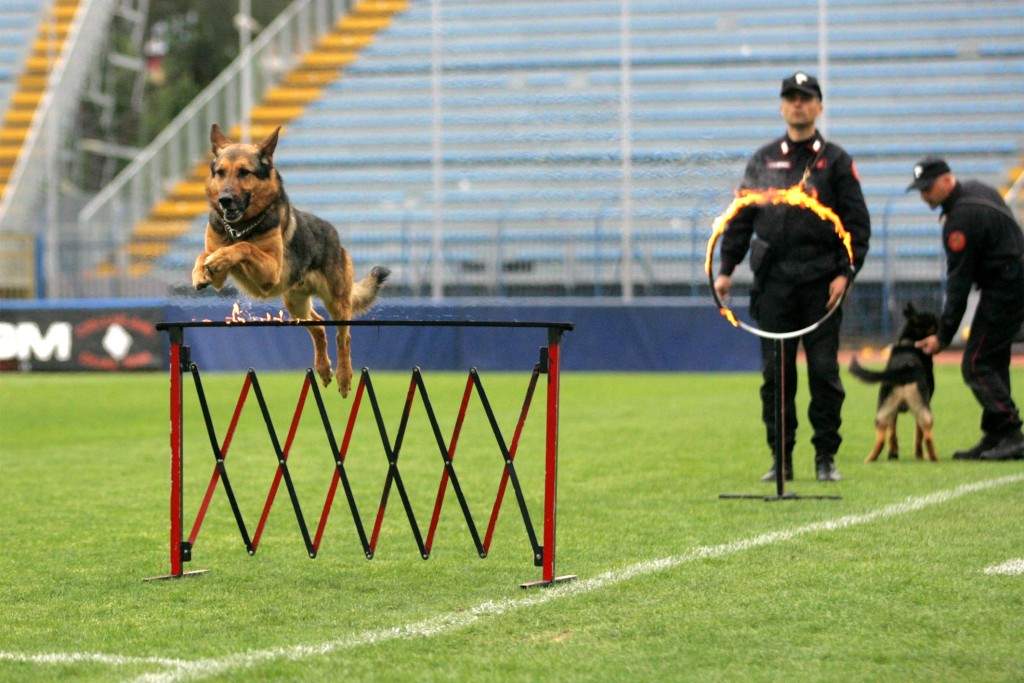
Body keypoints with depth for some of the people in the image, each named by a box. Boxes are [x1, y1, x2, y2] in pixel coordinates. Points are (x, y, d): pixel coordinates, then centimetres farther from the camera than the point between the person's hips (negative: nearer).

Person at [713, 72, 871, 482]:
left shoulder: (836, 161, 6)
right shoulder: (763, 160, 13)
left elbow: (857, 223, 2)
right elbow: (740, 218, 14)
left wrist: (845, 272, -9)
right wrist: (726, 268, 5)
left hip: (821, 283, -2)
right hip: (772, 282, 2)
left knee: (824, 371, -2)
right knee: (775, 372, 2)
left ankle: (826, 458, 5)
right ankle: (780, 458, 9)